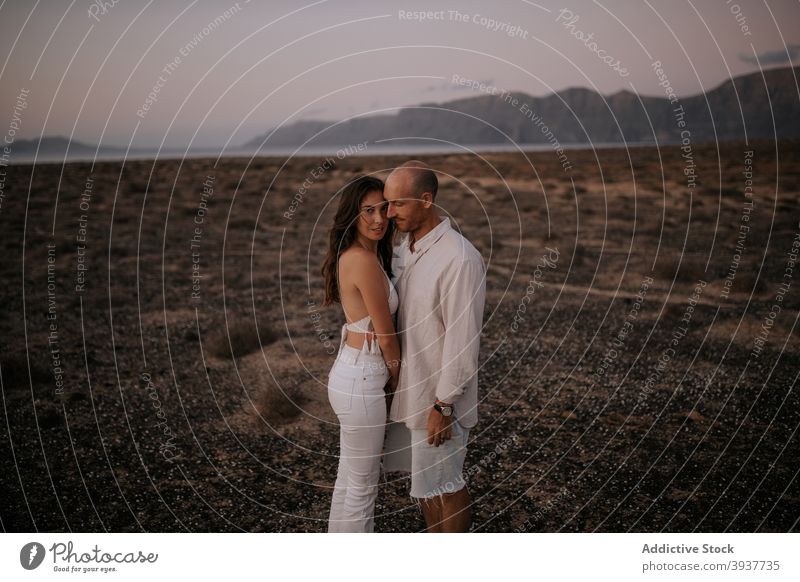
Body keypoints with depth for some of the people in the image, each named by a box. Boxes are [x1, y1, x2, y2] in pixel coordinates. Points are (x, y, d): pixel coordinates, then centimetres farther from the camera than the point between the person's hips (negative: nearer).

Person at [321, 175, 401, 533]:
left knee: (351, 478, 22)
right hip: (362, 381, -10)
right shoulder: (364, 260, -22)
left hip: (352, 371, 10)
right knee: (362, 485, 7)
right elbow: (386, 335, -15)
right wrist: (396, 379, 2)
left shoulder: (352, 255, 8)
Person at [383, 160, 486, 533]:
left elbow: (463, 341, -23)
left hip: (439, 394, -8)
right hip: (410, 387, 8)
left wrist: (443, 406, -19)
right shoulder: (404, 245, 2)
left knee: (442, 482, 8)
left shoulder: (460, 259, -24)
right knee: (421, 477, 21)